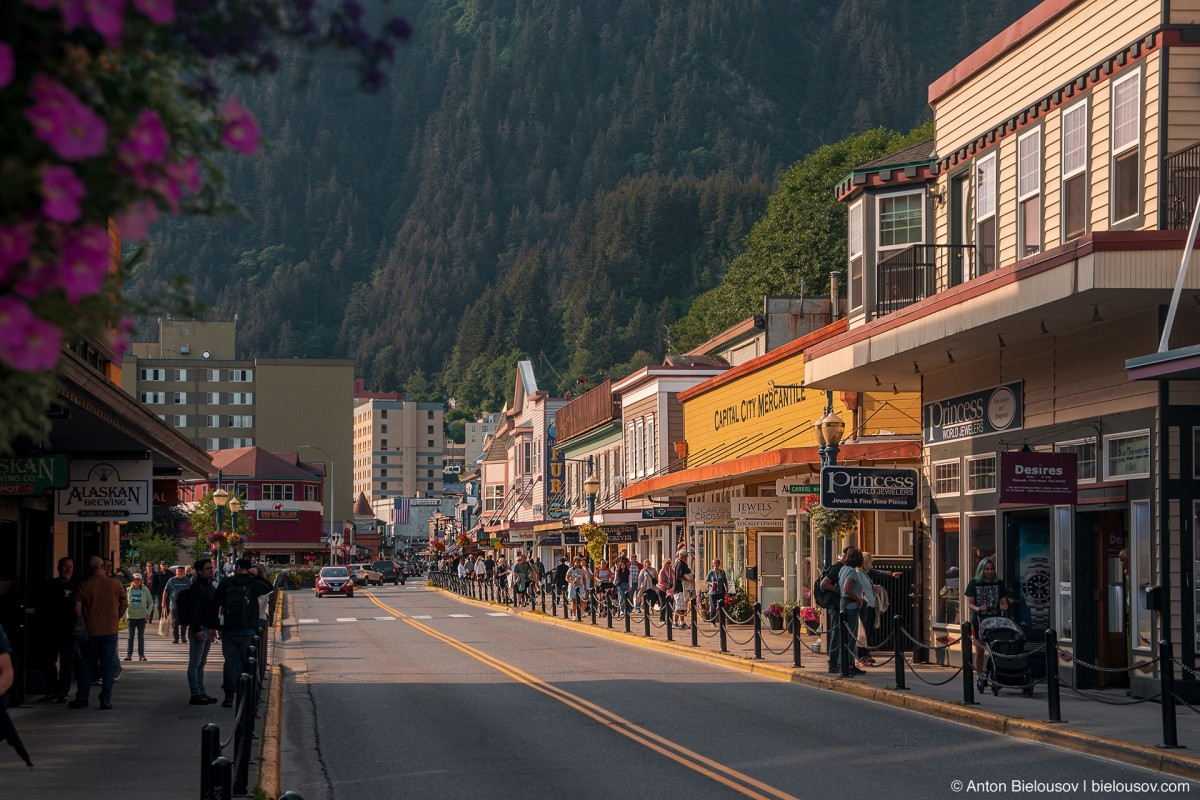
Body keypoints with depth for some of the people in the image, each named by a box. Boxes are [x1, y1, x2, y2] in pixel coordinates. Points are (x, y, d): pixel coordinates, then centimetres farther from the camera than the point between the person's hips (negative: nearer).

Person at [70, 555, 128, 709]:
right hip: (110, 631, 0)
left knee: (86, 665, 13)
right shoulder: (115, 584, -3)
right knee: (109, 665, 5)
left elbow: (77, 608, -7)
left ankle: (82, 697, 11)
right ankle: (106, 700, 2)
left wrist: (81, 625, 8)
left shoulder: (85, 585, -6)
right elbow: (125, 603, 7)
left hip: (90, 631, 0)